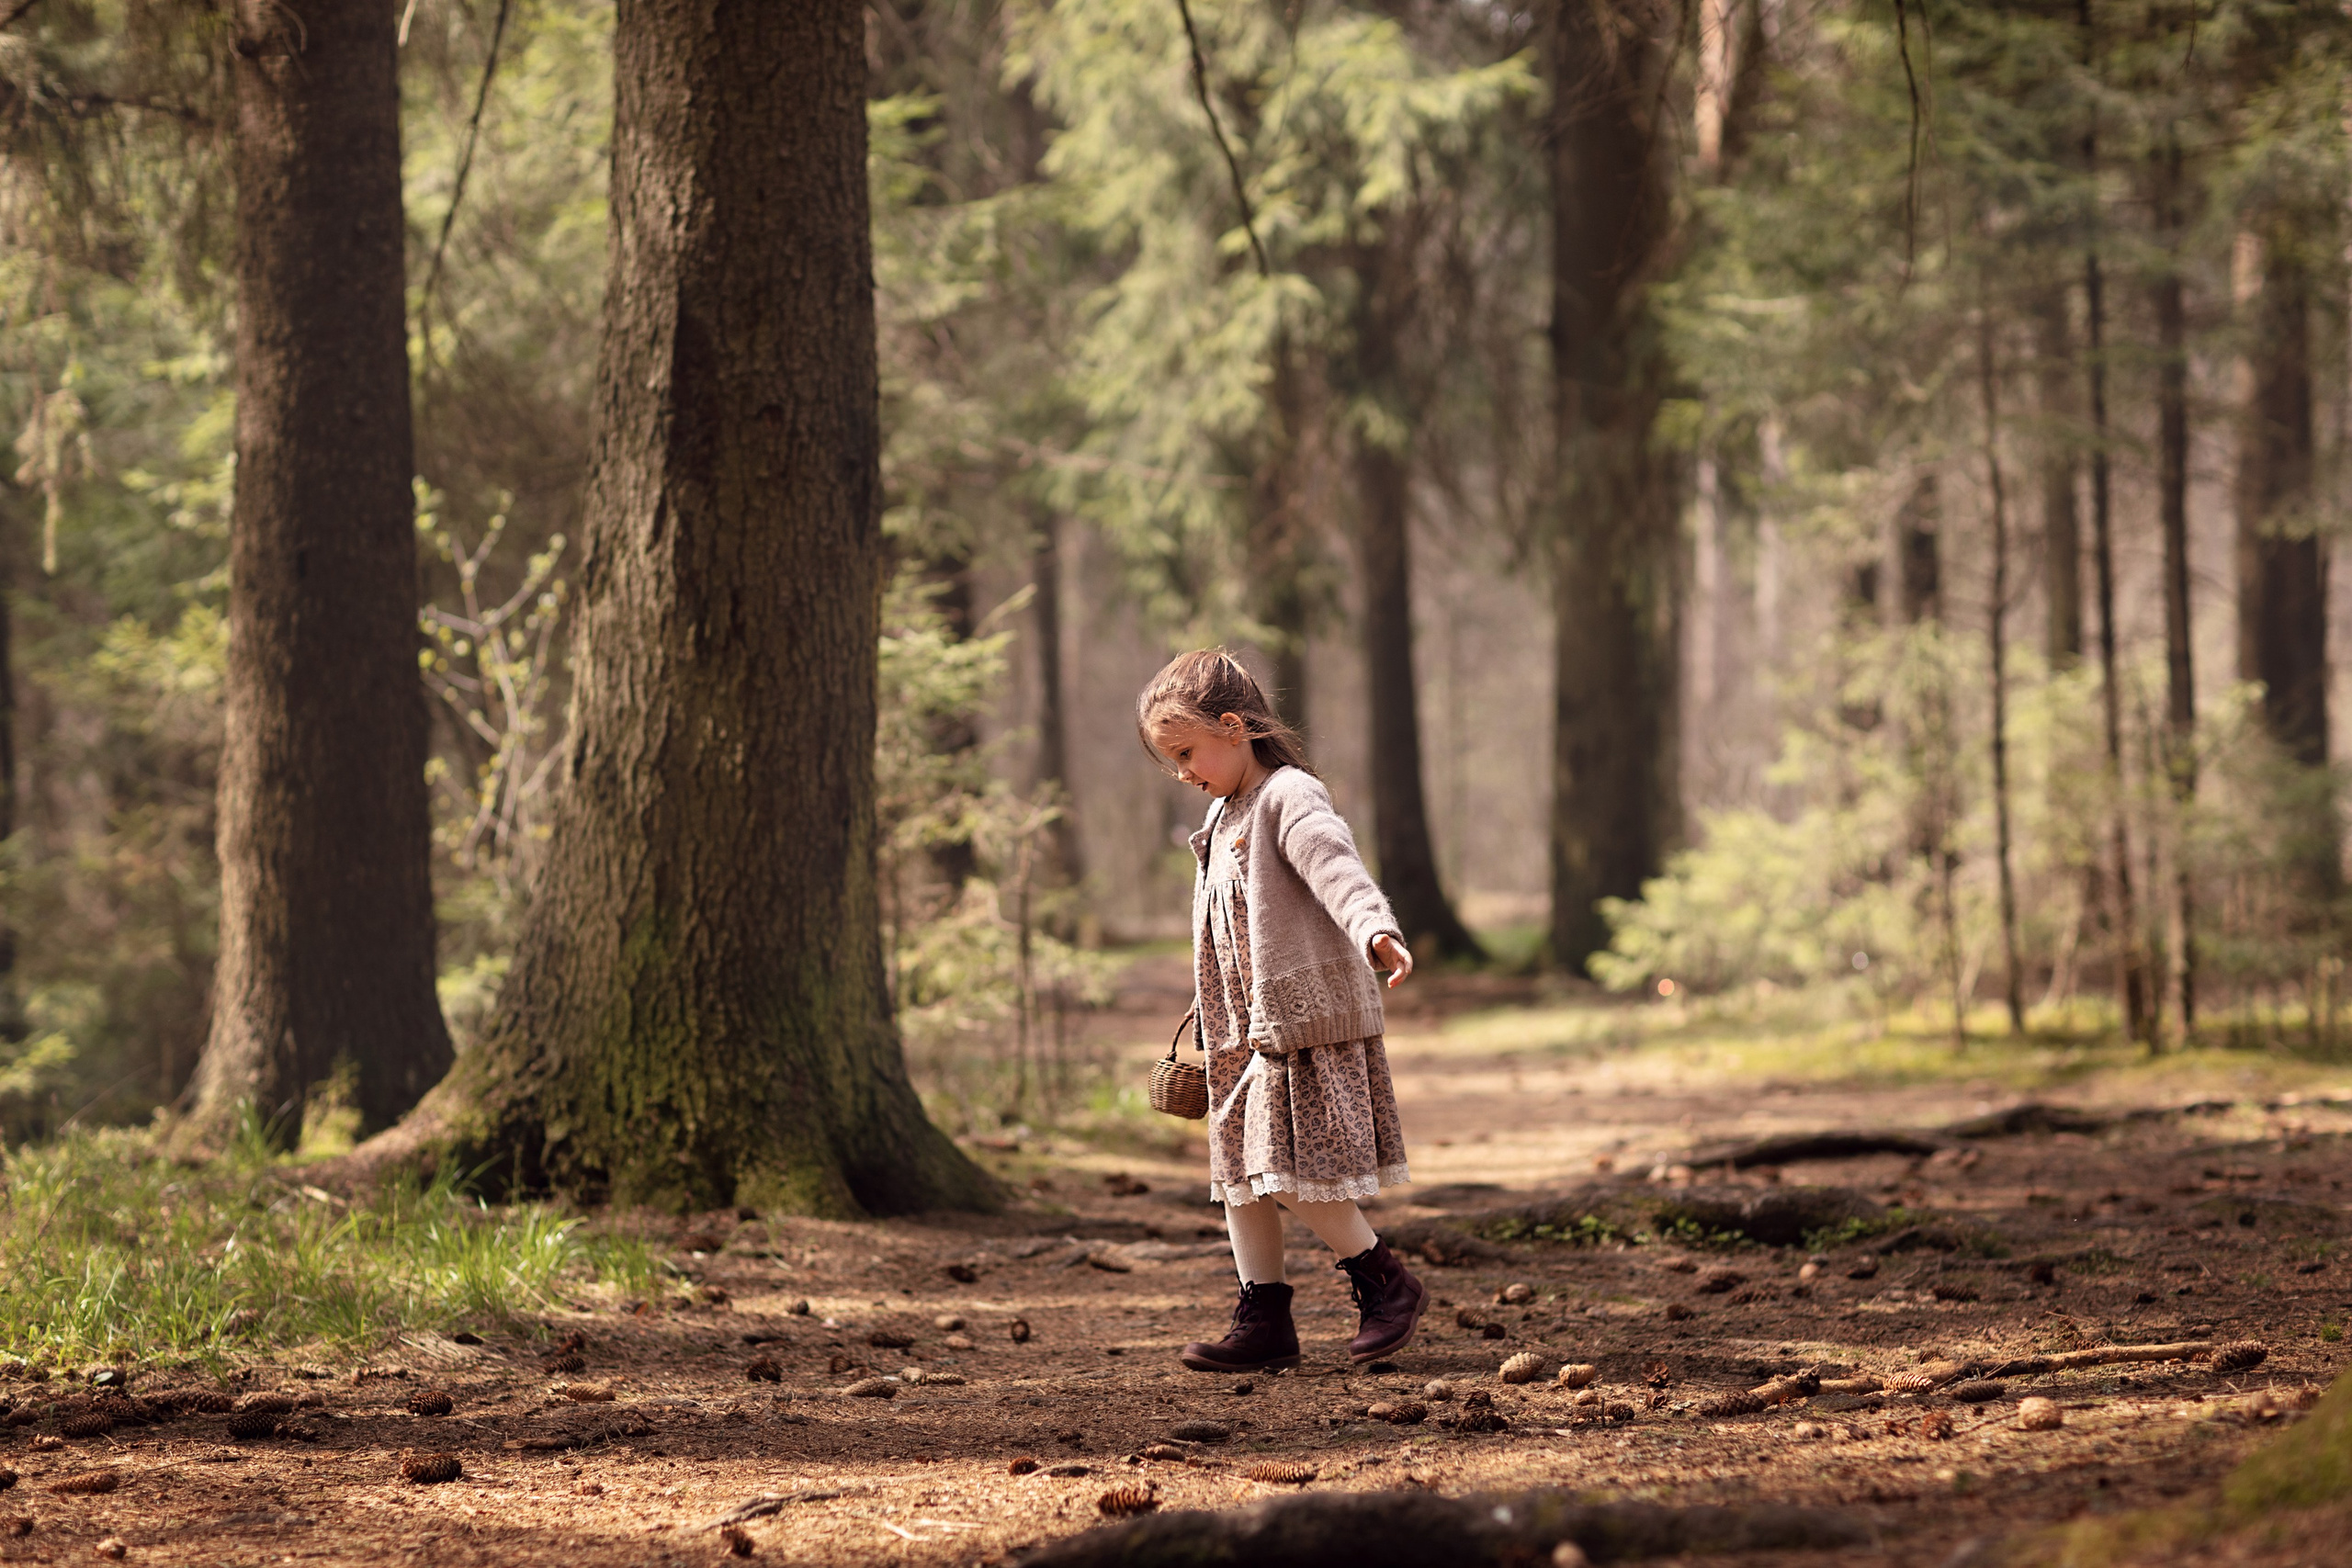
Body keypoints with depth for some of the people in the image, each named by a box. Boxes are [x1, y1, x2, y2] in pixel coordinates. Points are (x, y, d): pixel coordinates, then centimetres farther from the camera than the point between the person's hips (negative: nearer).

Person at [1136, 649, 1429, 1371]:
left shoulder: (1289, 798, -12)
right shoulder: (1224, 816, 18)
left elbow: (1335, 867, -31)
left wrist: (1375, 930, -48)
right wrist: (1209, 1016, 31)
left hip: (1303, 1021, -9)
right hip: (1240, 1032, 9)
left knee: (1292, 1170, -11)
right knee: (1239, 1174, 7)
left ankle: (1386, 1282, 5)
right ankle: (1263, 1319, 11)